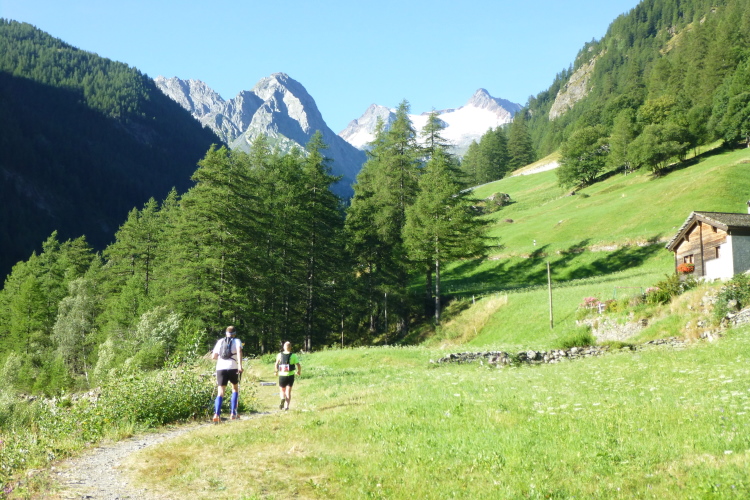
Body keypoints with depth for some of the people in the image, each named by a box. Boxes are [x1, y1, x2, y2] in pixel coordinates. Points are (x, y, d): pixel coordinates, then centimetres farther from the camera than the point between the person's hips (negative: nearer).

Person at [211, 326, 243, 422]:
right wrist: (240, 365, -20)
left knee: (220, 392, 3)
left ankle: (217, 414, -18)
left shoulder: (220, 341, 18)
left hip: (220, 368, 2)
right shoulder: (237, 341, 10)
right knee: (235, 388, 20)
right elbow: (239, 351, -12)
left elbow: (214, 356, 14)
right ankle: (233, 413, 13)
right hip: (232, 367, -2)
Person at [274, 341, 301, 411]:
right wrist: (299, 371, 13)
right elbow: (298, 365, -7)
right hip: (290, 375, 0)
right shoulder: (293, 355, -4)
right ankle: (286, 406, 0)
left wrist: (276, 371, 12)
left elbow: (276, 365, -8)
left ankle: (283, 398, -16)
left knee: (282, 391, 15)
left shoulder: (280, 355, -1)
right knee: (288, 392, 10)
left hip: (282, 375, 1)